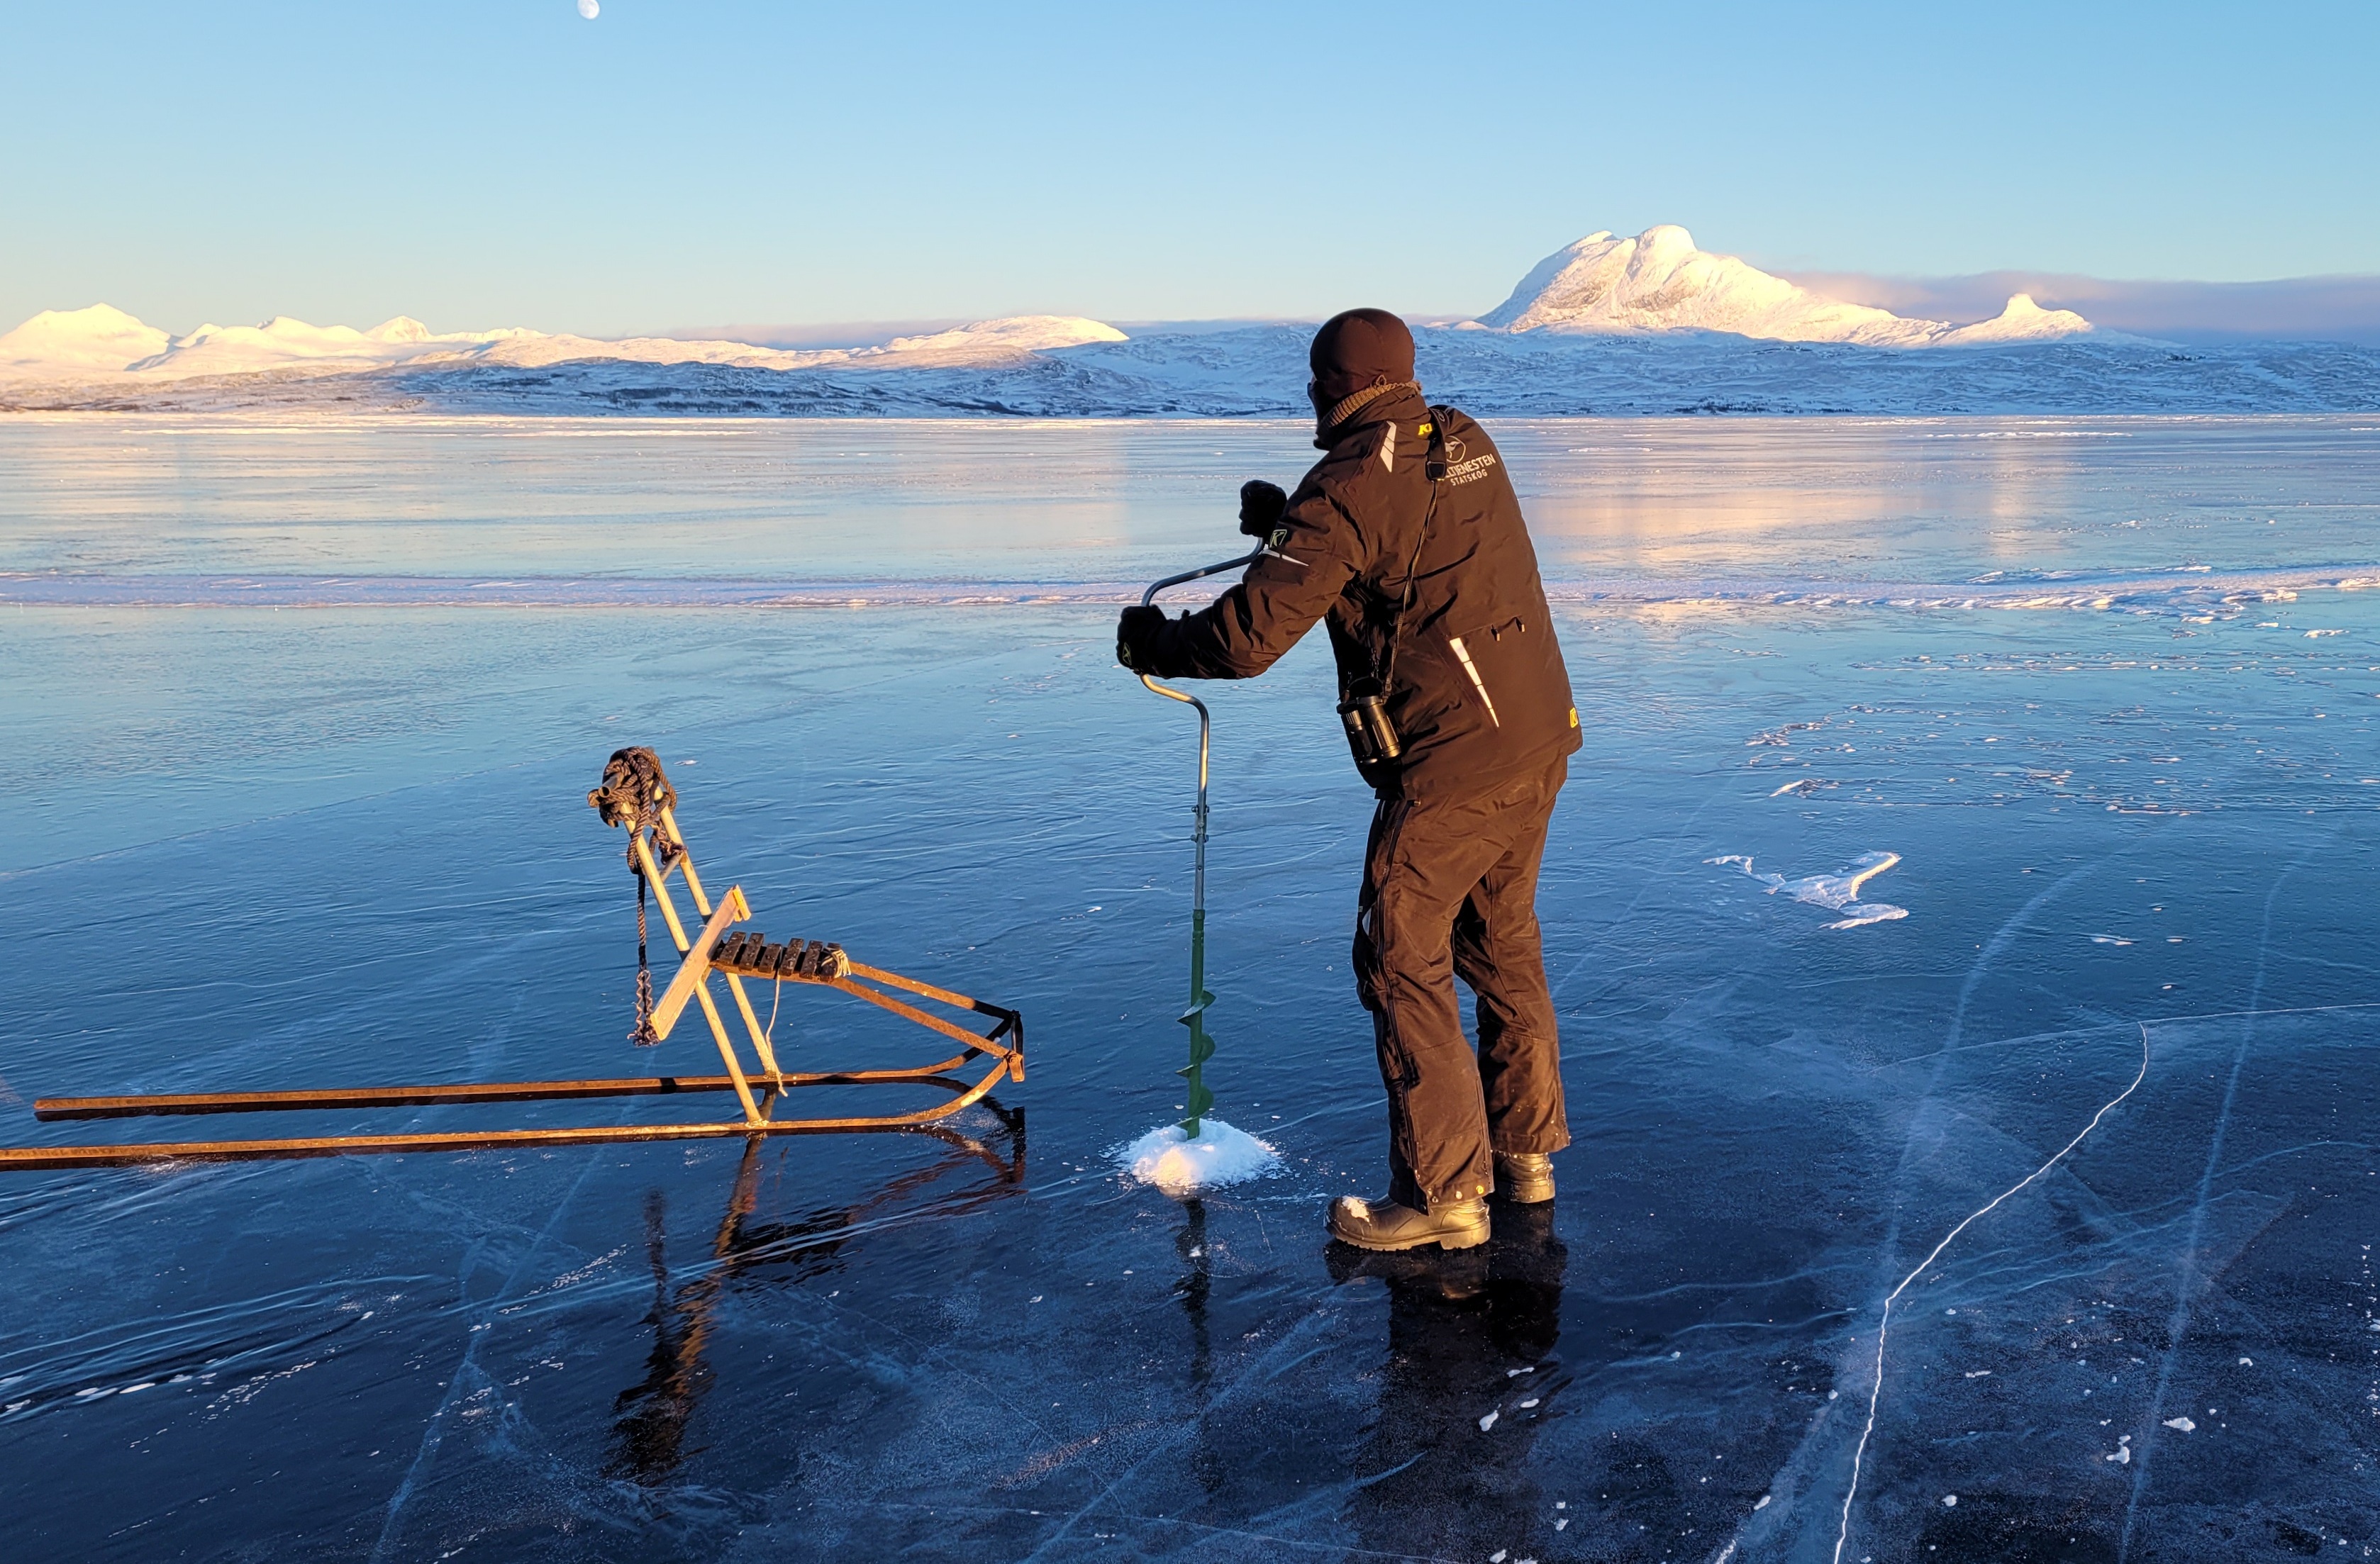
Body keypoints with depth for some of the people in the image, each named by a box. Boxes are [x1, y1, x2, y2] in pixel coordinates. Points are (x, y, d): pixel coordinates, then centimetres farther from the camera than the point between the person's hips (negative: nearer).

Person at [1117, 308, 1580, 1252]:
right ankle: (1524, 1148, 31)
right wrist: (1290, 523, 20)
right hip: (1540, 742, 9)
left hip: (1450, 766, -9)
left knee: (1403, 962, 1)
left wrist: (1151, 643, 0)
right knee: (1502, 944, 21)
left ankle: (1442, 1193, 5)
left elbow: (1247, 638, -18)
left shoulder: (1349, 488, -16)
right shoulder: (1466, 444, 9)